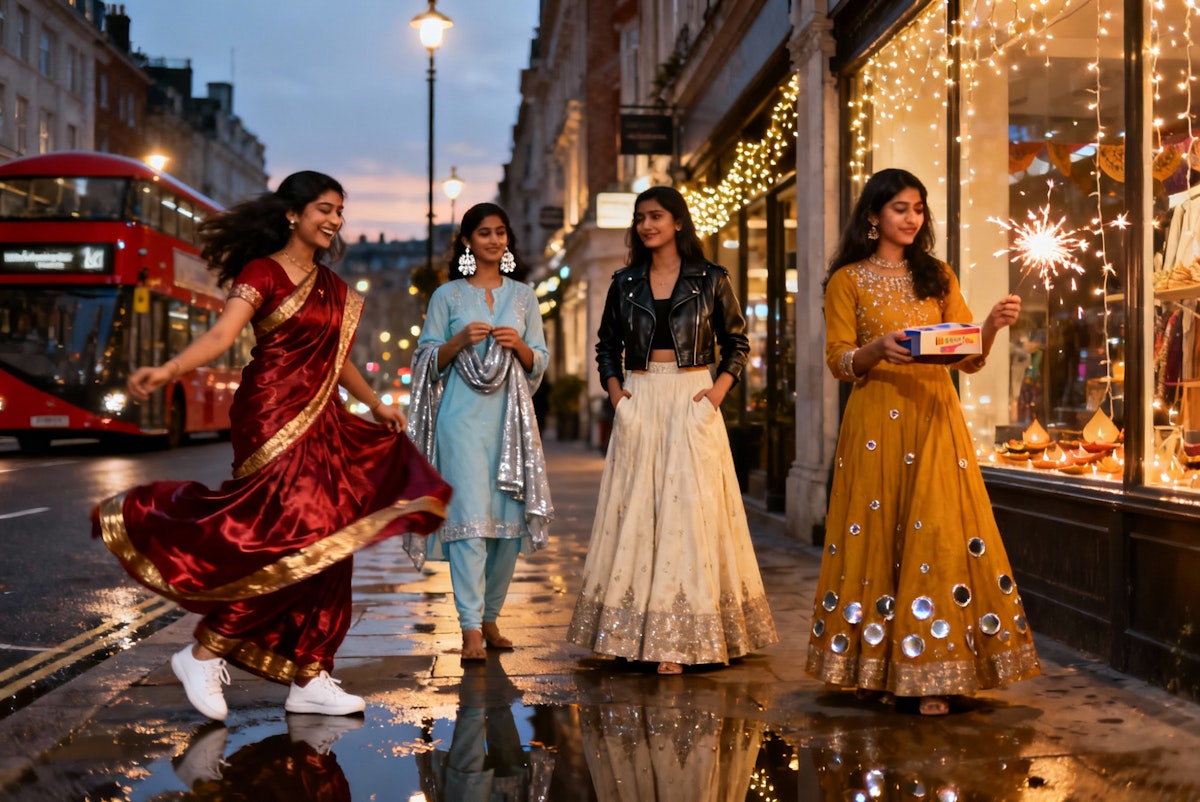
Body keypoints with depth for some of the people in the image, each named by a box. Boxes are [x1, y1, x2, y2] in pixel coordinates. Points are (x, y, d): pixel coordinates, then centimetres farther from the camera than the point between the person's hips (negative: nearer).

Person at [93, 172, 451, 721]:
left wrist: (375, 404, 33)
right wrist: (166, 371, -37)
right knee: (291, 538, -17)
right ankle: (204, 655, -4)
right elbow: (222, 334, -21)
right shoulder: (263, 273, -6)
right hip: (273, 420, -8)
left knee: (327, 549, 5)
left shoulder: (329, 285, 16)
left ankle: (310, 679, 12)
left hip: (322, 424, 8)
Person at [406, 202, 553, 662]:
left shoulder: (523, 296, 14)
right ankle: (470, 629, -11)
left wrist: (519, 346, -7)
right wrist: (460, 340, -11)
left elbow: (539, 364, 13)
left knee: (510, 518, 3)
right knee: (470, 515, -12)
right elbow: (426, 360, 6)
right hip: (463, 417, -3)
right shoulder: (447, 296, 7)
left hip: (511, 416, 3)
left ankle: (491, 617, 17)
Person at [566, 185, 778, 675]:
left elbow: (737, 344, 6)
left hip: (691, 404, -3)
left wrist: (717, 391, -7)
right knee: (634, 511, 2)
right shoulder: (625, 283, 10)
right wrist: (615, 391, 0)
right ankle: (627, 631, 10)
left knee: (688, 508, -5)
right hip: (639, 404, 3)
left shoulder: (710, 280, 3)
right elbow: (607, 346, 16)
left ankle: (680, 638, -3)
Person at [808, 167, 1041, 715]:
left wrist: (991, 326, -10)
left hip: (936, 422, 2)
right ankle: (873, 667, 8)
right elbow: (838, 360, 0)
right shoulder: (847, 281, 7)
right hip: (876, 423, -2)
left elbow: (969, 360, 9)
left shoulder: (938, 277, 15)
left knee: (939, 535, -6)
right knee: (876, 537, -2)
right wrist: (880, 348, -19)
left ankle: (932, 673, -3)